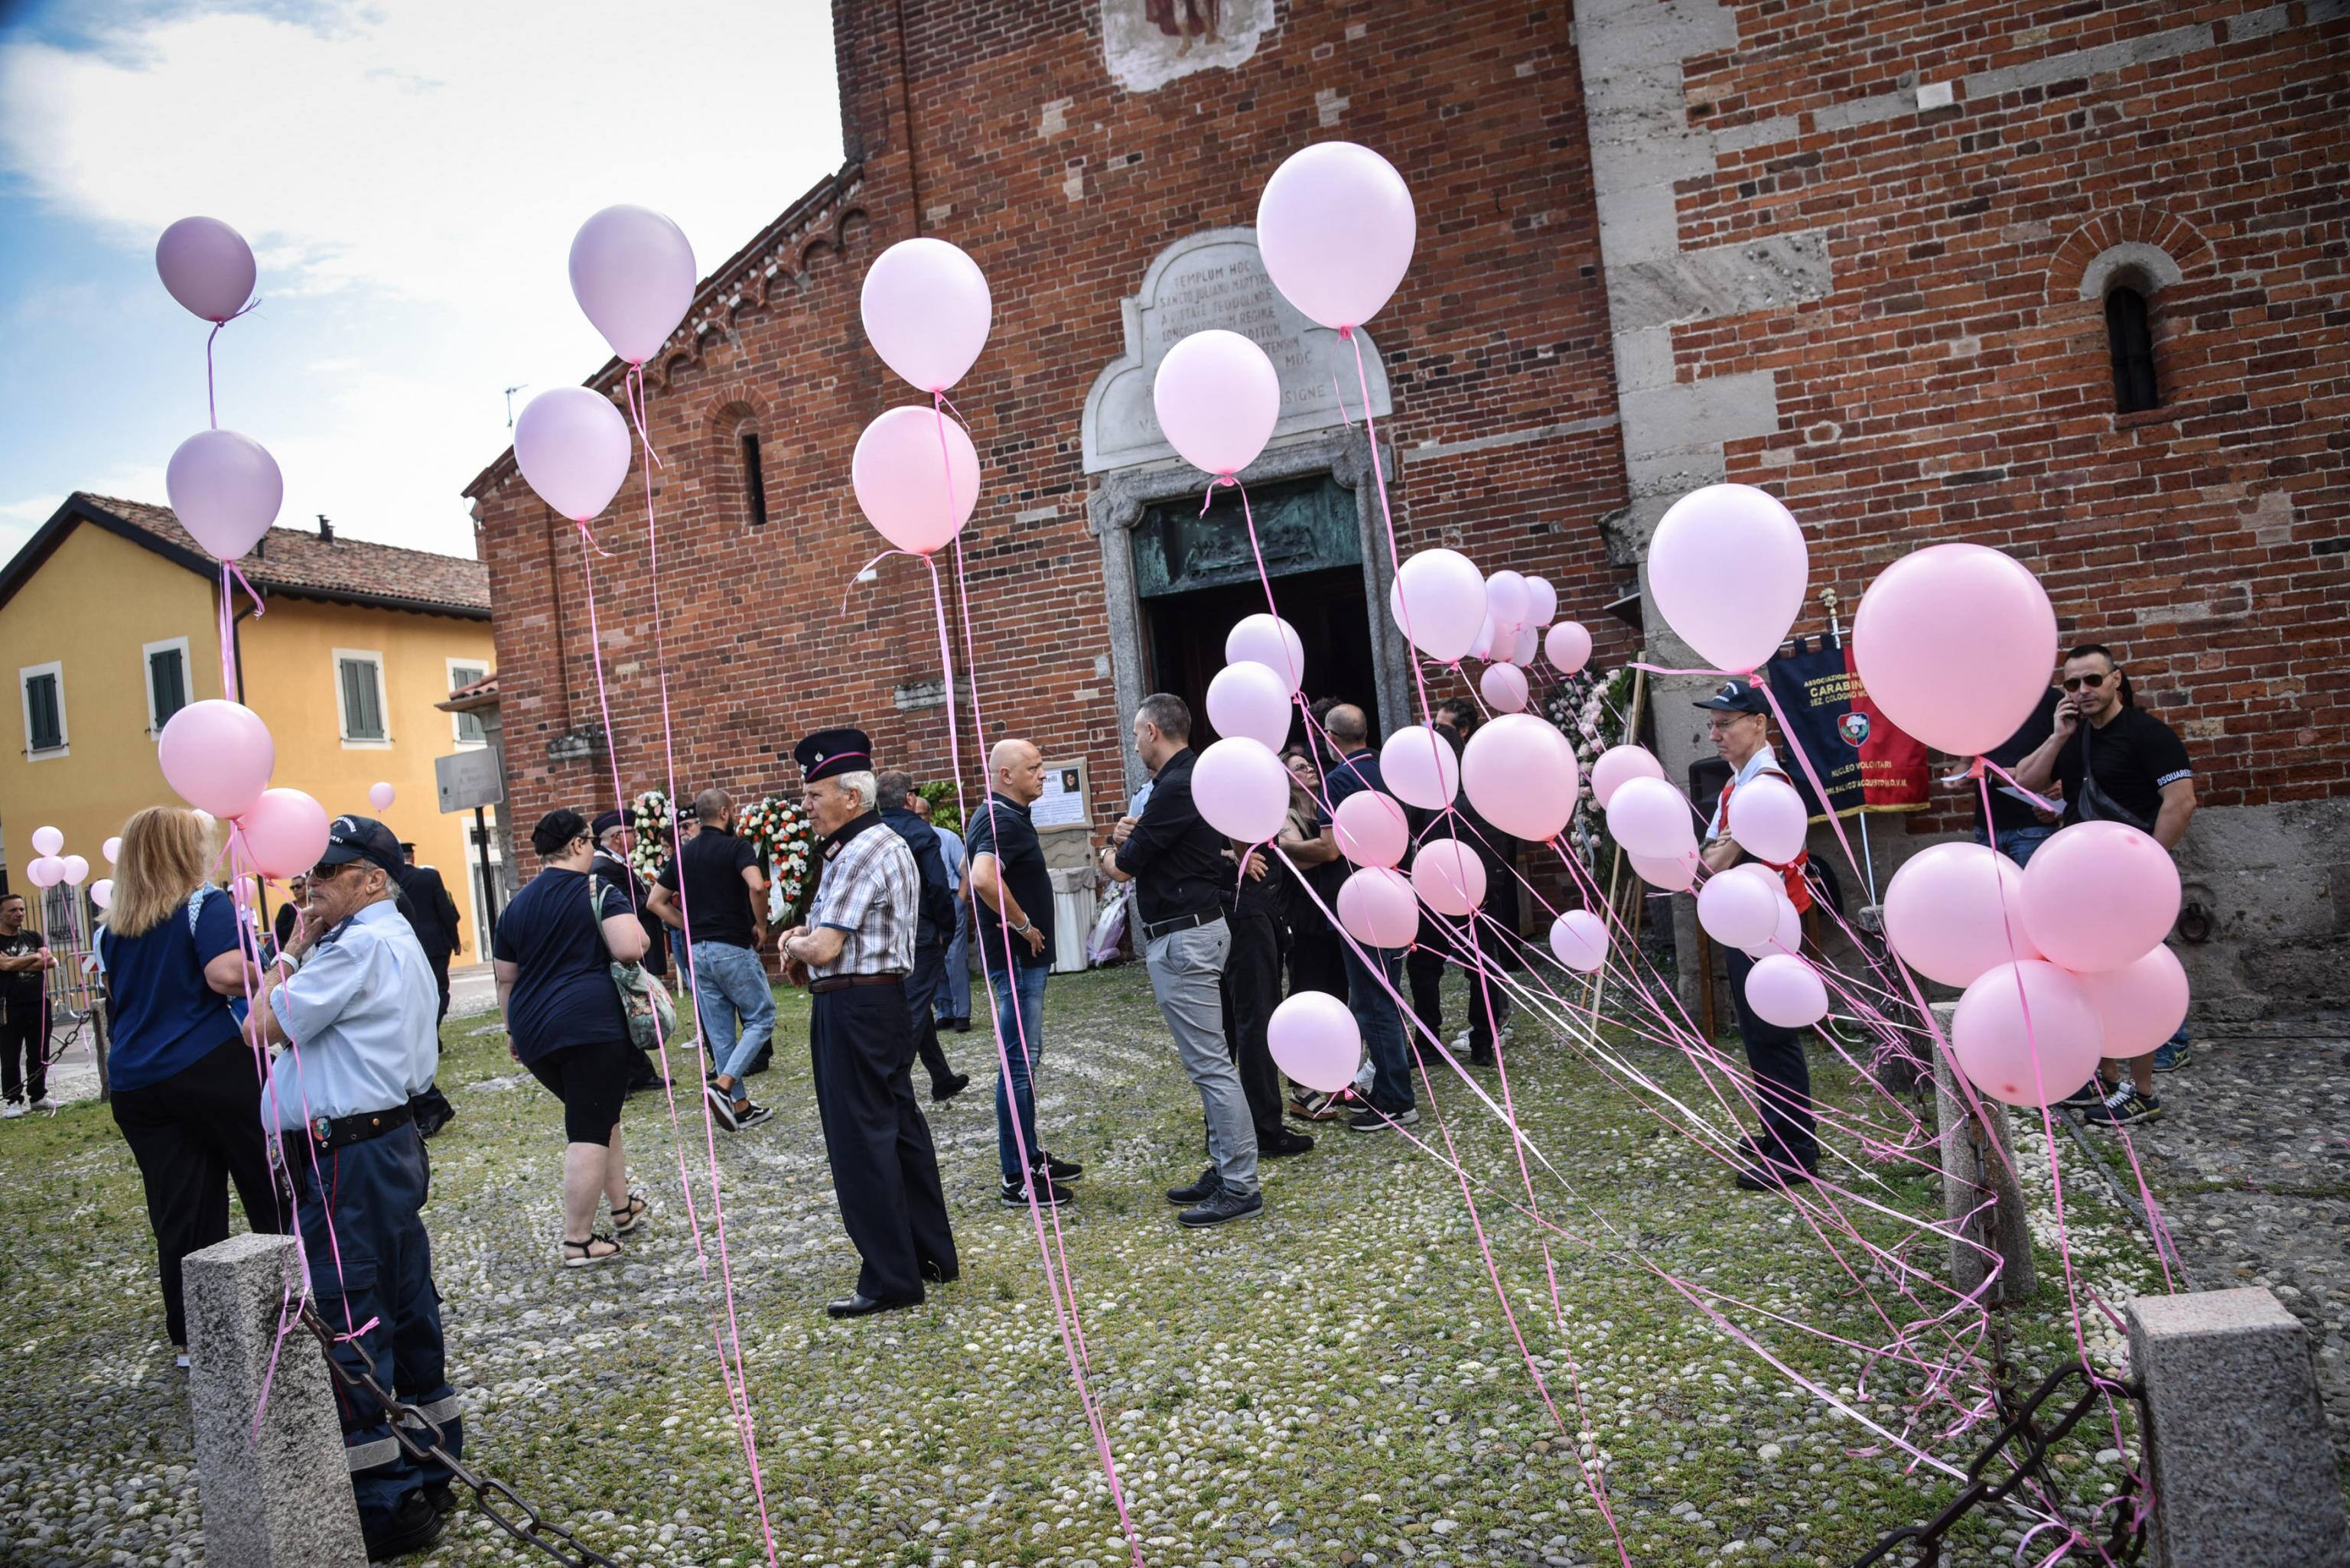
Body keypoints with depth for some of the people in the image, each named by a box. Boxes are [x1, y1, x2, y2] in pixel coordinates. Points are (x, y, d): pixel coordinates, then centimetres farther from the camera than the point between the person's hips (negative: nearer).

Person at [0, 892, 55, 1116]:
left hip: (39, 1004, 4)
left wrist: (18, 965, -9)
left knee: (39, 1055, 9)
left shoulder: (33, 936, 12)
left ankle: (39, 1097, 20)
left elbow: (51, 961, 0)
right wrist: (34, 957, -5)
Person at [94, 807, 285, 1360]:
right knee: (270, 1191, 8)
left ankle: (191, 1337, 12)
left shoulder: (111, 928, 12)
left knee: (179, 1213, 8)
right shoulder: (205, 905, -8)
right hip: (212, 1068, -5)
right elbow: (228, 974, -22)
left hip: (136, 1083, 6)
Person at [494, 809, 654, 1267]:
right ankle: (578, 1241, -1)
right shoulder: (598, 891, -6)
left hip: (534, 1031, 7)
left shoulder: (517, 904, 13)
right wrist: (637, 935, 2)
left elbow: (506, 979, 19)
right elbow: (632, 948, -20)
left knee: (598, 1113, 23)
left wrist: (515, 1031, 29)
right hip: (592, 1023, -7)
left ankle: (622, 1206, 33)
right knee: (589, 1130, -2)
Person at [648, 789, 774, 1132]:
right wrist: (761, 926, -12)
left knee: (719, 1033, 10)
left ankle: (741, 1107, 15)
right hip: (733, 948, -6)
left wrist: (692, 926, 13)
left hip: (697, 951, 6)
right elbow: (756, 886, -27)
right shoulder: (736, 847, -9)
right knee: (761, 1018, 5)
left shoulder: (684, 854, 11)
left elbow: (657, 901, 13)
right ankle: (723, 1085, -11)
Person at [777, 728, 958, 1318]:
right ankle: (933, 1255, 24)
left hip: (853, 1009, -10)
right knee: (901, 1129, 15)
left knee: (861, 1142, -4)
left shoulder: (859, 854, -18)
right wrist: (804, 942, 3)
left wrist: (792, 944, 0)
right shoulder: (888, 844, 15)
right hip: (883, 1001, 10)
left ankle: (890, 1280, 2)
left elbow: (824, 947, -22)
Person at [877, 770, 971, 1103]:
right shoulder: (921, 832, -11)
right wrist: (946, 927, -6)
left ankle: (943, 1078, 29)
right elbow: (939, 886, -16)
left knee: (916, 1005, 18)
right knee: (915, 1008, -3)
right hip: (920, 931, -6)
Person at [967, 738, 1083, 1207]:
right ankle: (1016, 1179, 1)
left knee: (1025, 1057, 17)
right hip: (1016, 957, -11)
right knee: (1019, 1062, -5)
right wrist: (1024, 925, -24)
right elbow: (984, 878, -38)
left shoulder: (1005, 816, 13)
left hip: (1022, 958, 11)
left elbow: (981, 876, 28)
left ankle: (1030, 1156, 28)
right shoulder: (1003, 821, -19)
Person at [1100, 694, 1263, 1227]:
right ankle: (1225, 1168, 23)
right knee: (1207, 1060, 15)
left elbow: (1123, 868, -14)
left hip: (1183, 938, -11)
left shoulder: (1176, 788, -18)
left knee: (1211, 1063, -7)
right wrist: (1130, 835, 4)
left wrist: (1111, 853, 7)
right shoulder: (1192, 778, 15)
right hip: (1193, 929, 11)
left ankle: (1240, 1188, -3)